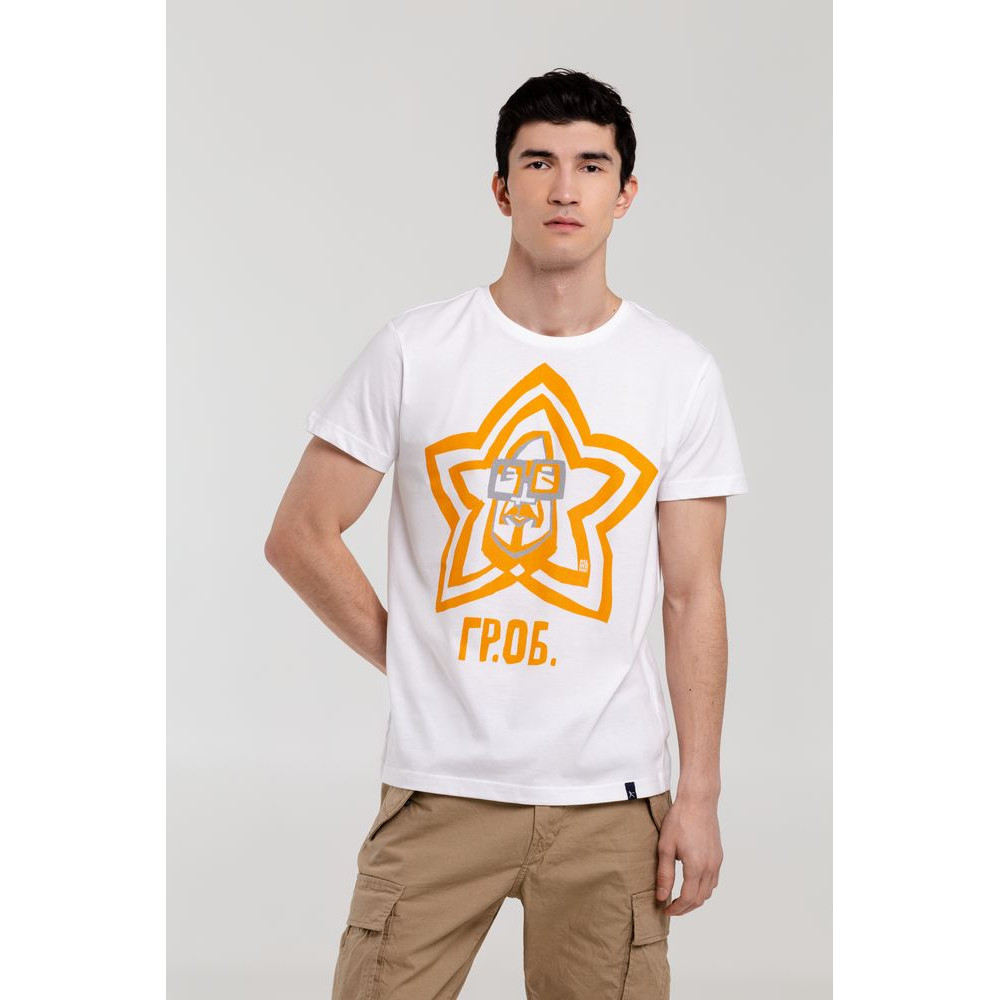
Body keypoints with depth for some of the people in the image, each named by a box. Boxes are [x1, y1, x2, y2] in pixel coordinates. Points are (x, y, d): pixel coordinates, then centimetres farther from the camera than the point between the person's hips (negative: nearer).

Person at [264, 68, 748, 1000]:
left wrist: (700, 794, -2)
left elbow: (693, 595, 2)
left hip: (611, 794, 1)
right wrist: (409, 659, 1)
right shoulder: (413, 350, 0)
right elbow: (299, 536, 4)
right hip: (440, 784, -1)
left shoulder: (682, 373, 3)